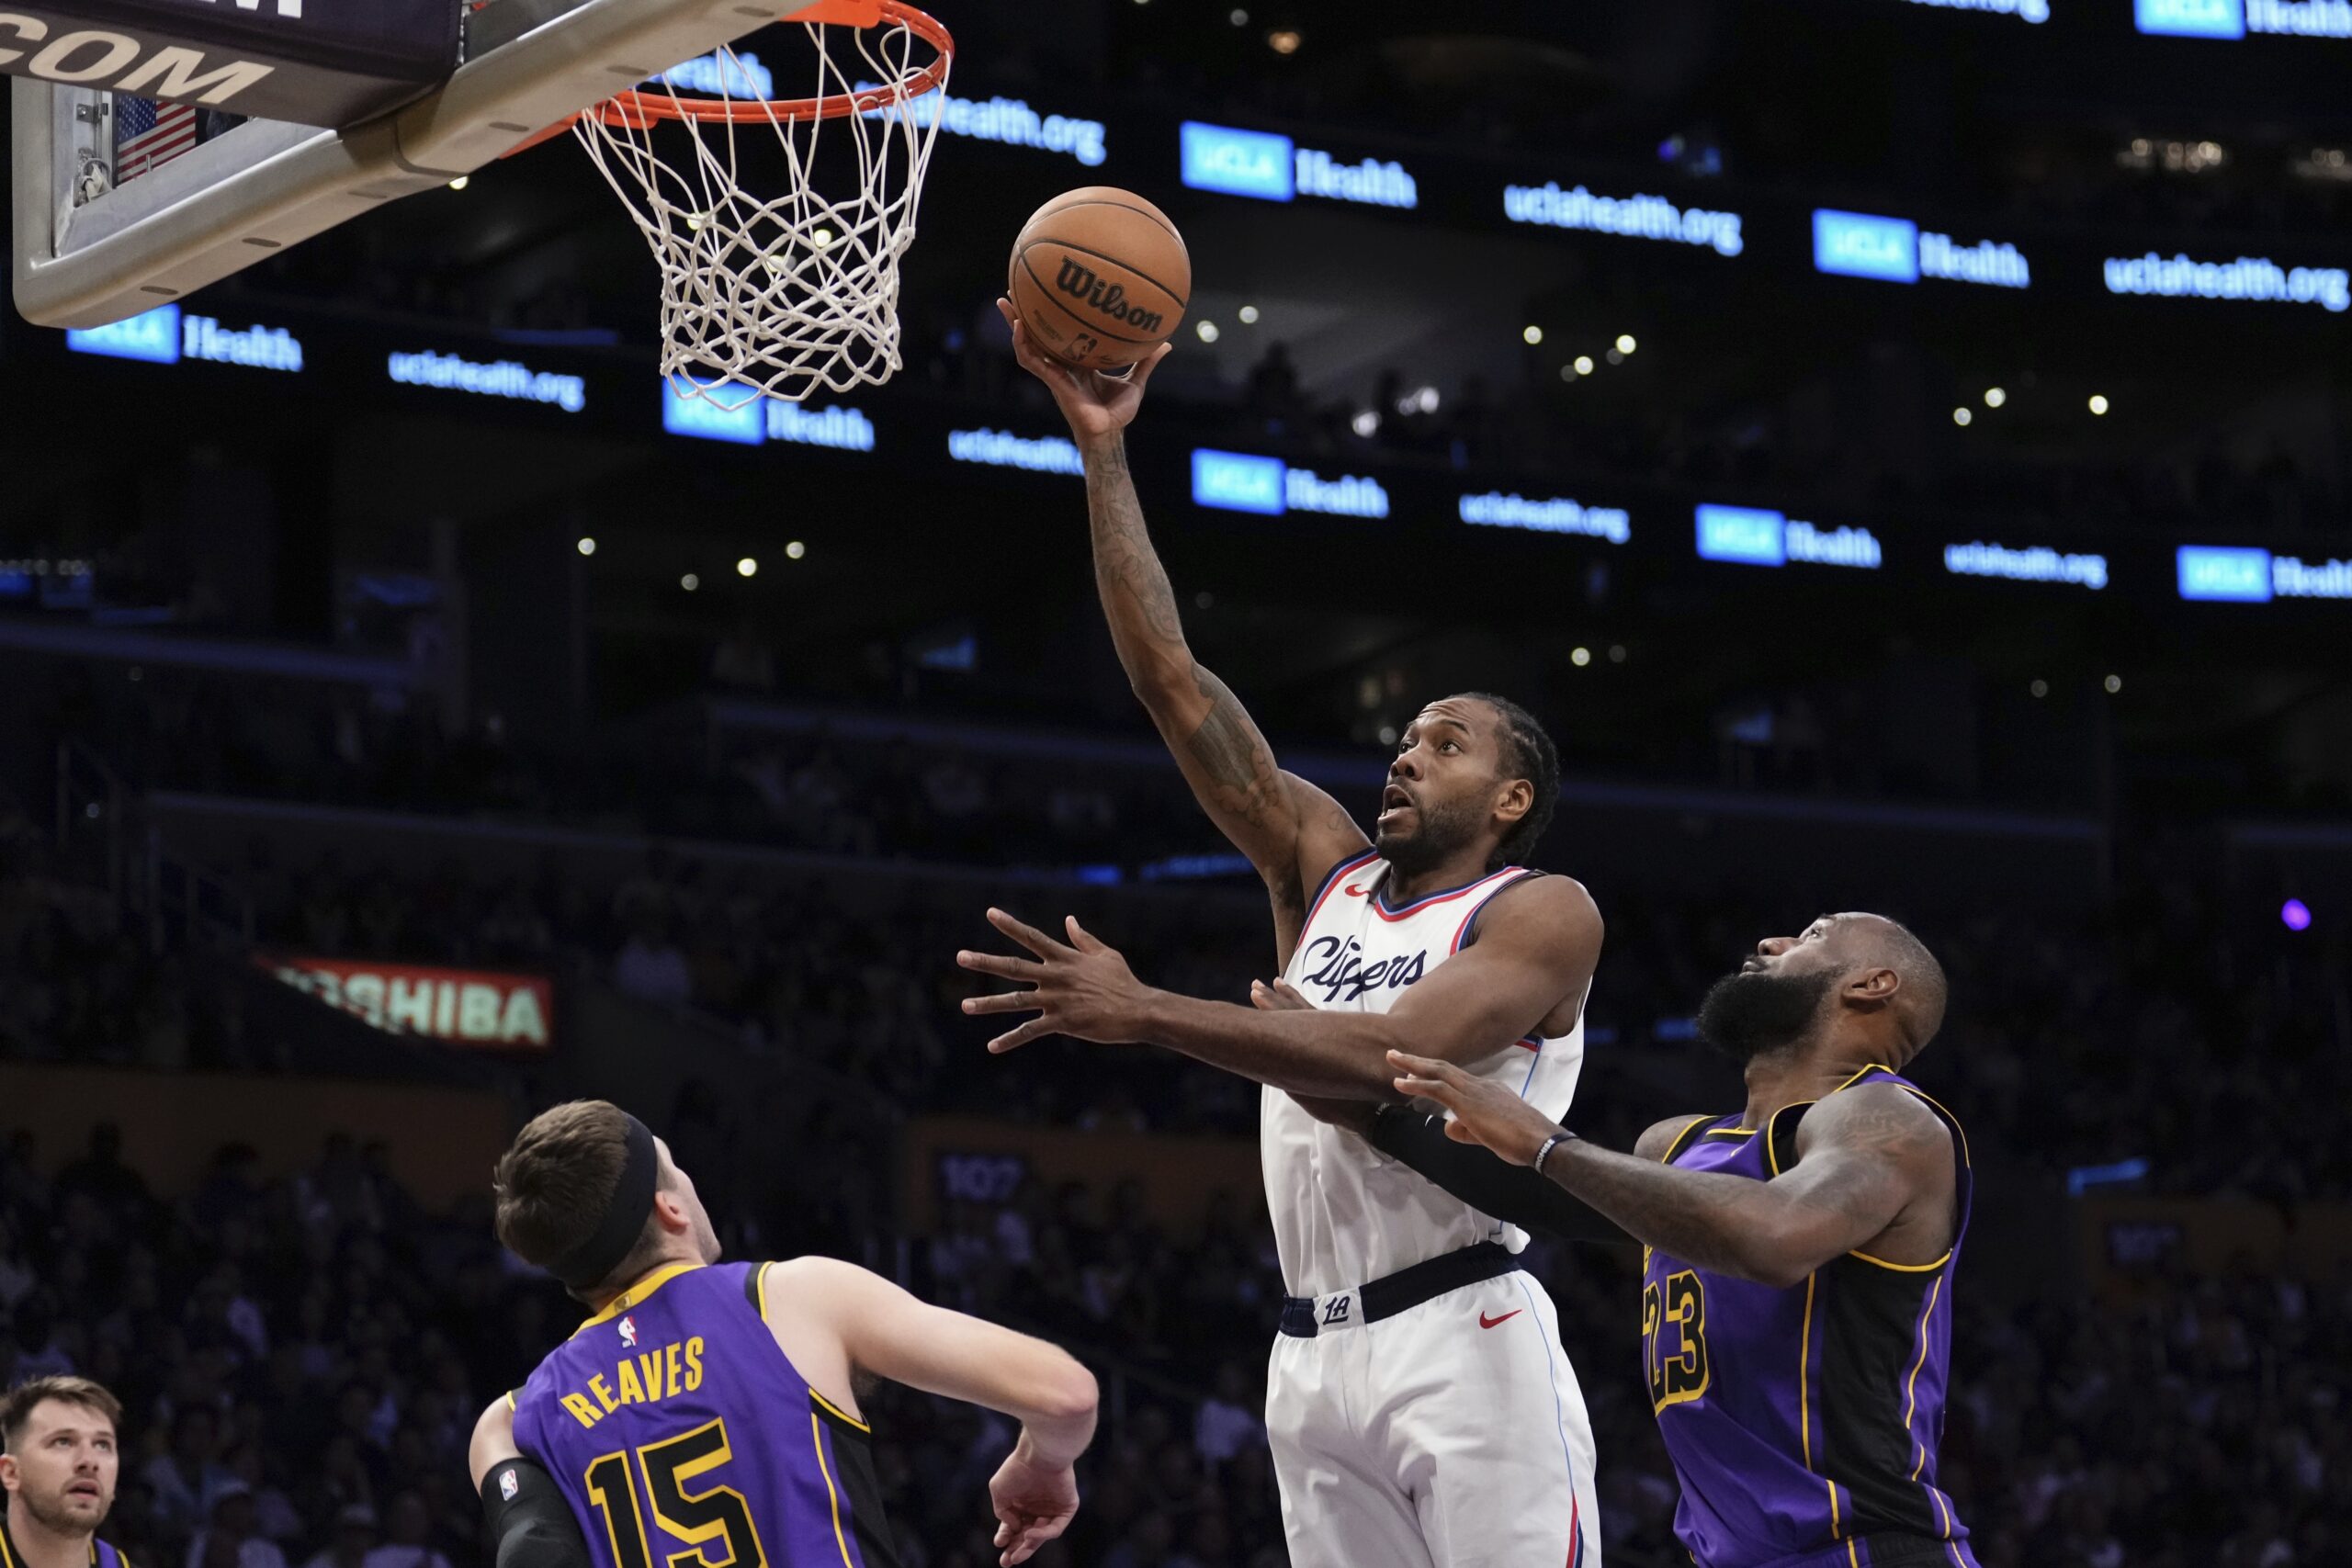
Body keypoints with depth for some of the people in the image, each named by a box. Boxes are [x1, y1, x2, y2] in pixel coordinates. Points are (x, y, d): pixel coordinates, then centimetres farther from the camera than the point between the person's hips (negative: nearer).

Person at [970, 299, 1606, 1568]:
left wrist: (1144, 1015, -22)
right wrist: (1103, 450, 8)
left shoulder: (1544, 914, -1)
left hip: (1463, 1337, -6)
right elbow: (1173, 684, 13)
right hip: (1316, 1357, 6)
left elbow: (1389, 1059, -17)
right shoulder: (1326, 868, 18)